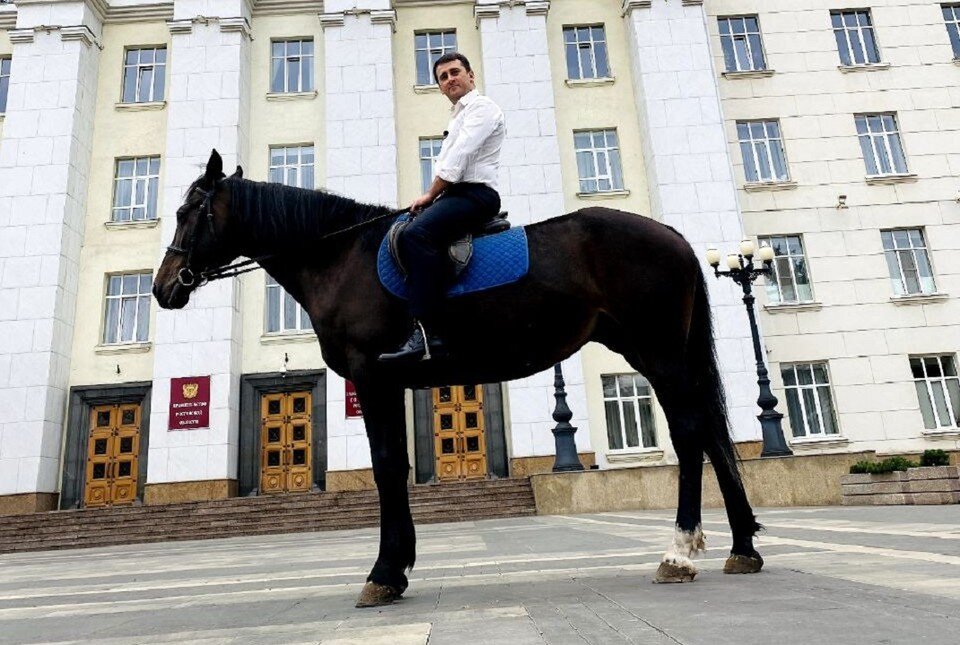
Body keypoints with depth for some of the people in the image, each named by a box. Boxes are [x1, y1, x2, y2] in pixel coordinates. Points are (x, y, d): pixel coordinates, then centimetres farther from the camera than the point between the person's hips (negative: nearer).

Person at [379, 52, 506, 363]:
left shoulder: (481, 107, 1)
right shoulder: (459, 116, 31)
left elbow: (458, 160, -11)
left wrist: (430, 194, -6)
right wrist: (431, 197, 8)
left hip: (475, 194, -10)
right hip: (455, 195, 10)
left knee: (417, 233, -32)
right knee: (403, 236, -2)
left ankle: (425, 334, -39)